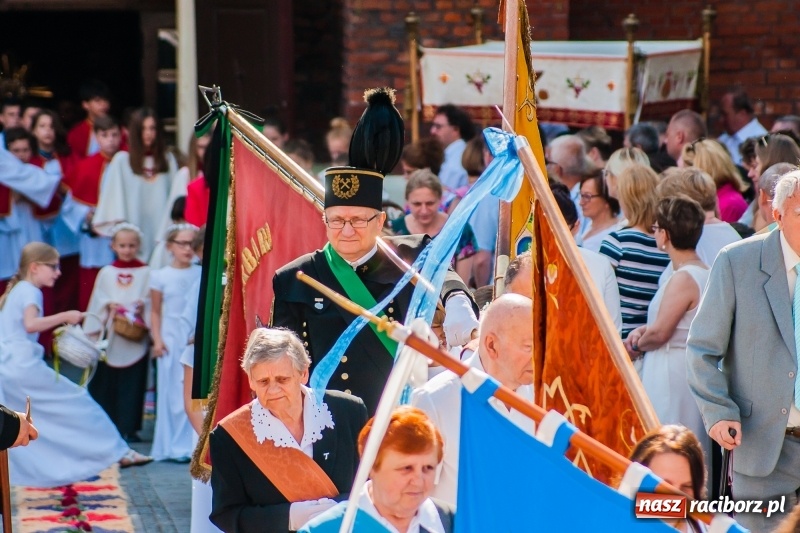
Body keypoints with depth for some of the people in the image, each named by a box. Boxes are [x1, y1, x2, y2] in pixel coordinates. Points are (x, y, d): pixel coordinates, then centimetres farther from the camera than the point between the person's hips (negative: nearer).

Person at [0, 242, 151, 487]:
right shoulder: (30, 291, -8)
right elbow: (30, 324, -26)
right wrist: (64, 317, -22)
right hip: (26, 367, -8)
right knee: (77, 402, 1)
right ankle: (117, 452, 5)